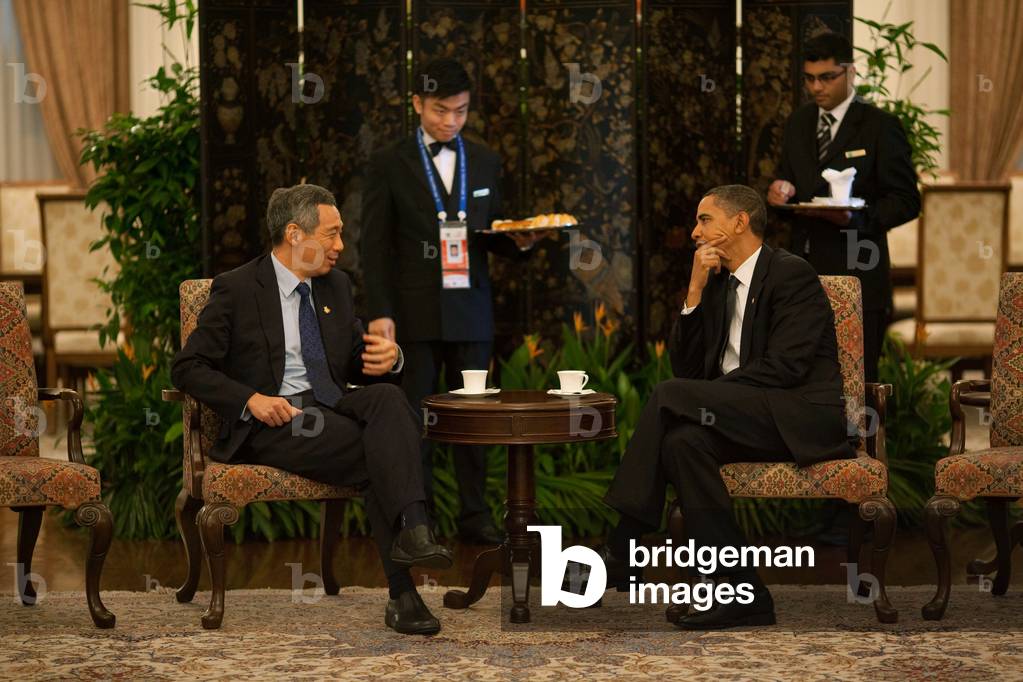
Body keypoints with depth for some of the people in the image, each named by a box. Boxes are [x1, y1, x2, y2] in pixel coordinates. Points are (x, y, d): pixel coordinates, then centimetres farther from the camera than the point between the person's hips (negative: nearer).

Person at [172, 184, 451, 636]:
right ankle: (402, 594, -29)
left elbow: (358, 366, 22)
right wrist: (250, 399, -19)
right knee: (381, 454, -29)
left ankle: (412, 529, -41)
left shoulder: (336, 286, 17)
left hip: (332, 410, 5)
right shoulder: (236, 289, -1)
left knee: (387, 396, -30)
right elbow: (187, 368, -3)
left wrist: (386, 360, -4)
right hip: (271, 424, -5)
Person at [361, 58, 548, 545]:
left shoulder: (485, 163, 11)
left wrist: (520, 241, -6)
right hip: (415, 312, -3)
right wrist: (379, 313, -9)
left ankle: (474, 516, 11)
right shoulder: (389, 166, 1)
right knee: (413, 416, 0)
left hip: (471, 309, 3)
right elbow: (375, 245, -1)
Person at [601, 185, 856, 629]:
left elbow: (783, 367, -18)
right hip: (749, 418, 7)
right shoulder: (718, 283, 18)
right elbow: (686, 367, 12)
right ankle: (742, 594, -27)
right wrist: (696, 291, 1)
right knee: (683, 441, -27)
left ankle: (621, 550, -20)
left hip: (803, 419, -7)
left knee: (669, 395, -23)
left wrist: (692, 398, -17)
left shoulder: (792, 274, -6)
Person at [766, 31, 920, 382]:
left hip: (855, 274, -5)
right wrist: (781, 190, -2)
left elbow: (907, 201, -5)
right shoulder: (798, 123, 15)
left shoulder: (880, 126, -3)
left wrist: (856, 218, -22)